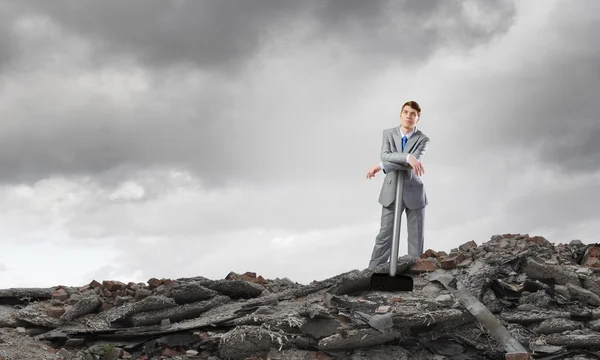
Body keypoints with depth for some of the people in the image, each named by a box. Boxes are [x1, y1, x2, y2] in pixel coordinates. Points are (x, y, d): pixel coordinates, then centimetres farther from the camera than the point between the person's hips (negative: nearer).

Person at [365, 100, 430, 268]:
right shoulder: (388, 133, 0)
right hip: (392, 192, 1)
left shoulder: (423, 139, -7)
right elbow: (385, 155, -18)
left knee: (416, 238, 4)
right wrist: (408, 157, -35)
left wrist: (381, 166, -28)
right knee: (385, 235, 0)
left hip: (414, 193, 0)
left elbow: (414, 162, -23)